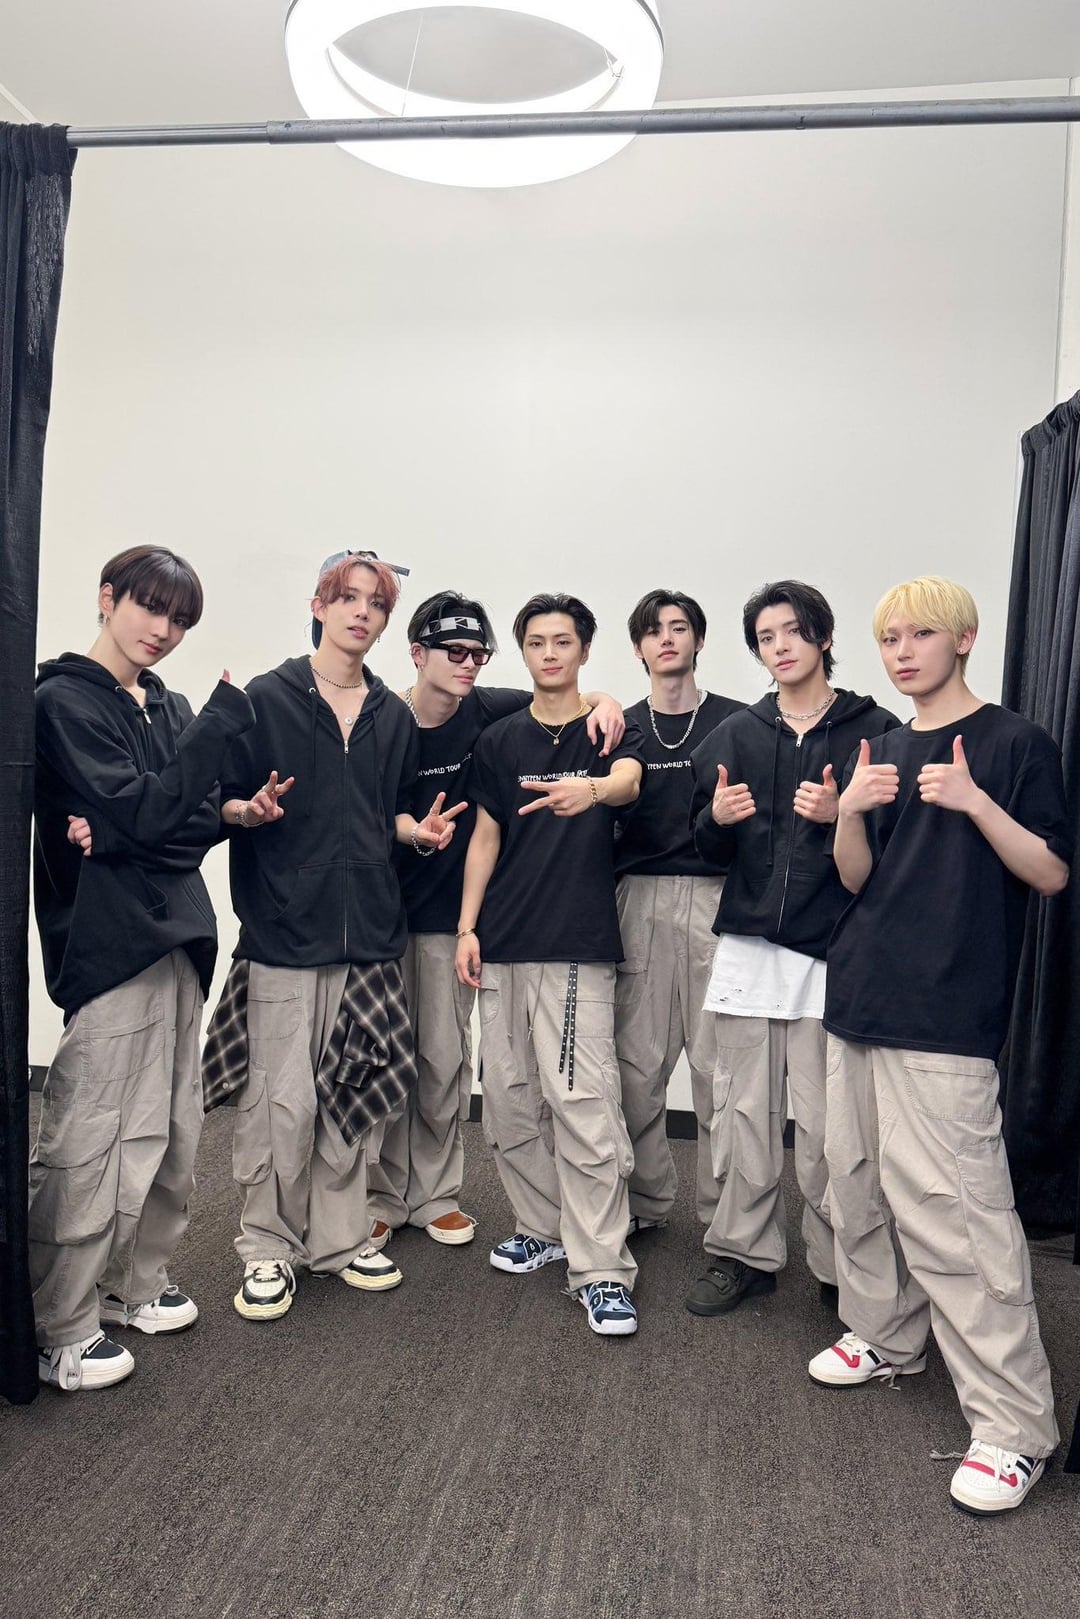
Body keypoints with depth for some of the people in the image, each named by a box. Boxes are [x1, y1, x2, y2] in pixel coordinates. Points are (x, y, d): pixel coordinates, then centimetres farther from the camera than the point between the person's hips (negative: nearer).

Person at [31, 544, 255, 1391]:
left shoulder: (172, 708, 15)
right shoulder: (65, 700, -6)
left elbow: (205, 818, 7)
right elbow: (144, 812, -16)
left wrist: (125, 834, -11)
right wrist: (222, 721, -16)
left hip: (176, 935, 7)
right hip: (107, 940, -7)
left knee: (170, 1130, 13)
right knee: (92, 1141, -4)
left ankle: (139, 1283, 29)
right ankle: (63, 1330, 10)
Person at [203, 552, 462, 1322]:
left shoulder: (393, 716, 14)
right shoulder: (266, 698, 1)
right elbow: (222, 802, 1)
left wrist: (418, 829, 2)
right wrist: (252, 811, -19)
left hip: (370, 927, 4)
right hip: (284, 926, -4)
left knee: (353, 1094, 9)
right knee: (283, 1099, -4)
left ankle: (340, 1237, 24)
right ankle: (269, 1246, 14)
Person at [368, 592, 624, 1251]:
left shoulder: (487, 713, -4)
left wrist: (602, 700, -15)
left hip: (450, 914, 2)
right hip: (382, 911, -2)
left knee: (447, 1059, 7)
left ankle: (436, 1194, 22)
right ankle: (383, 1195, 20)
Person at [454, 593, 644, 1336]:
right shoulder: (500, 740, 12)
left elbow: (629, 780, -21)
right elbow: (486, 836, 13)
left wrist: (592, 788, -44)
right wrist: (467, 927, 5)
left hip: (579, 943, -4)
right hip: (505, 943, 5)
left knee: (585, 1102, -9)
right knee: (510, 1098, 10)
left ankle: (601, 1269, -1)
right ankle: (542, 1226, 27)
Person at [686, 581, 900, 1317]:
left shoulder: (874, 729, 1)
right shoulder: (737, 734, 13)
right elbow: (710, 846, 16)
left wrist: (841, 816, -15)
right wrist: (717, 818, -6)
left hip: (831, 950, -3)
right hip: (748, 944, 4)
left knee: (824, 1122, -3)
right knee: (744, 1109, 8)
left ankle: (840, 1268, 14)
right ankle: (745, 1252, 22)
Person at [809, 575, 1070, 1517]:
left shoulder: (1014, 743, -2)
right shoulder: (882, 751, 15)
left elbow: (1052, 874, -7)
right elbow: (857, 877, 11)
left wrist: (974, 801, -21)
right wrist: (851, 810, -9)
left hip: (946, 1018, -7)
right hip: (863, 1000, 7)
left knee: (951, 1209, -10)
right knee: (859, 1182, 15)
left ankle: (1015, 1422, 2)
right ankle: (886, 1336, 35)